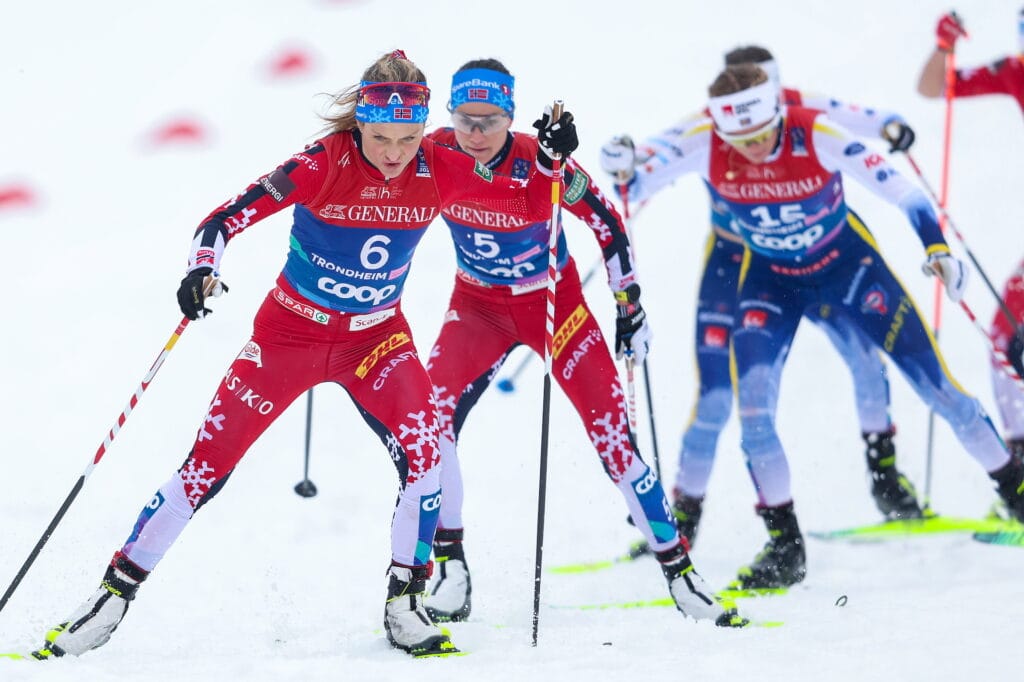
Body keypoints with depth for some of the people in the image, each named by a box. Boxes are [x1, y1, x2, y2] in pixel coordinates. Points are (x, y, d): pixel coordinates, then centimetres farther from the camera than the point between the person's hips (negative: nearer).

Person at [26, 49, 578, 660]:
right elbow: (230, 216, -26)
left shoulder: (440, 171, -14)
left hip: (377, 337, 2)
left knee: (421, 450, -24)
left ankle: (405, 603, -9)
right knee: (209, 465, -3)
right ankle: (116, 594, 10)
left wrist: (551, 158, -24)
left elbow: (529, 205, -5)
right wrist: (202, 268, -44)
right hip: (292, 330, -2)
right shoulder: (324, 164, -23)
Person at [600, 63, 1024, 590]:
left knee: (929, 377, -2)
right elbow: (643, 185, -11)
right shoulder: (705, 145, -23)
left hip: (846, 260, -2)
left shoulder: (818, 136, -29)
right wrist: (623, 171, -34)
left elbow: (898, 189, -23)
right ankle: (785, 545, -4)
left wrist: (936, 245, -34)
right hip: (770, 277, 2)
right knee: (751, 397, -16)